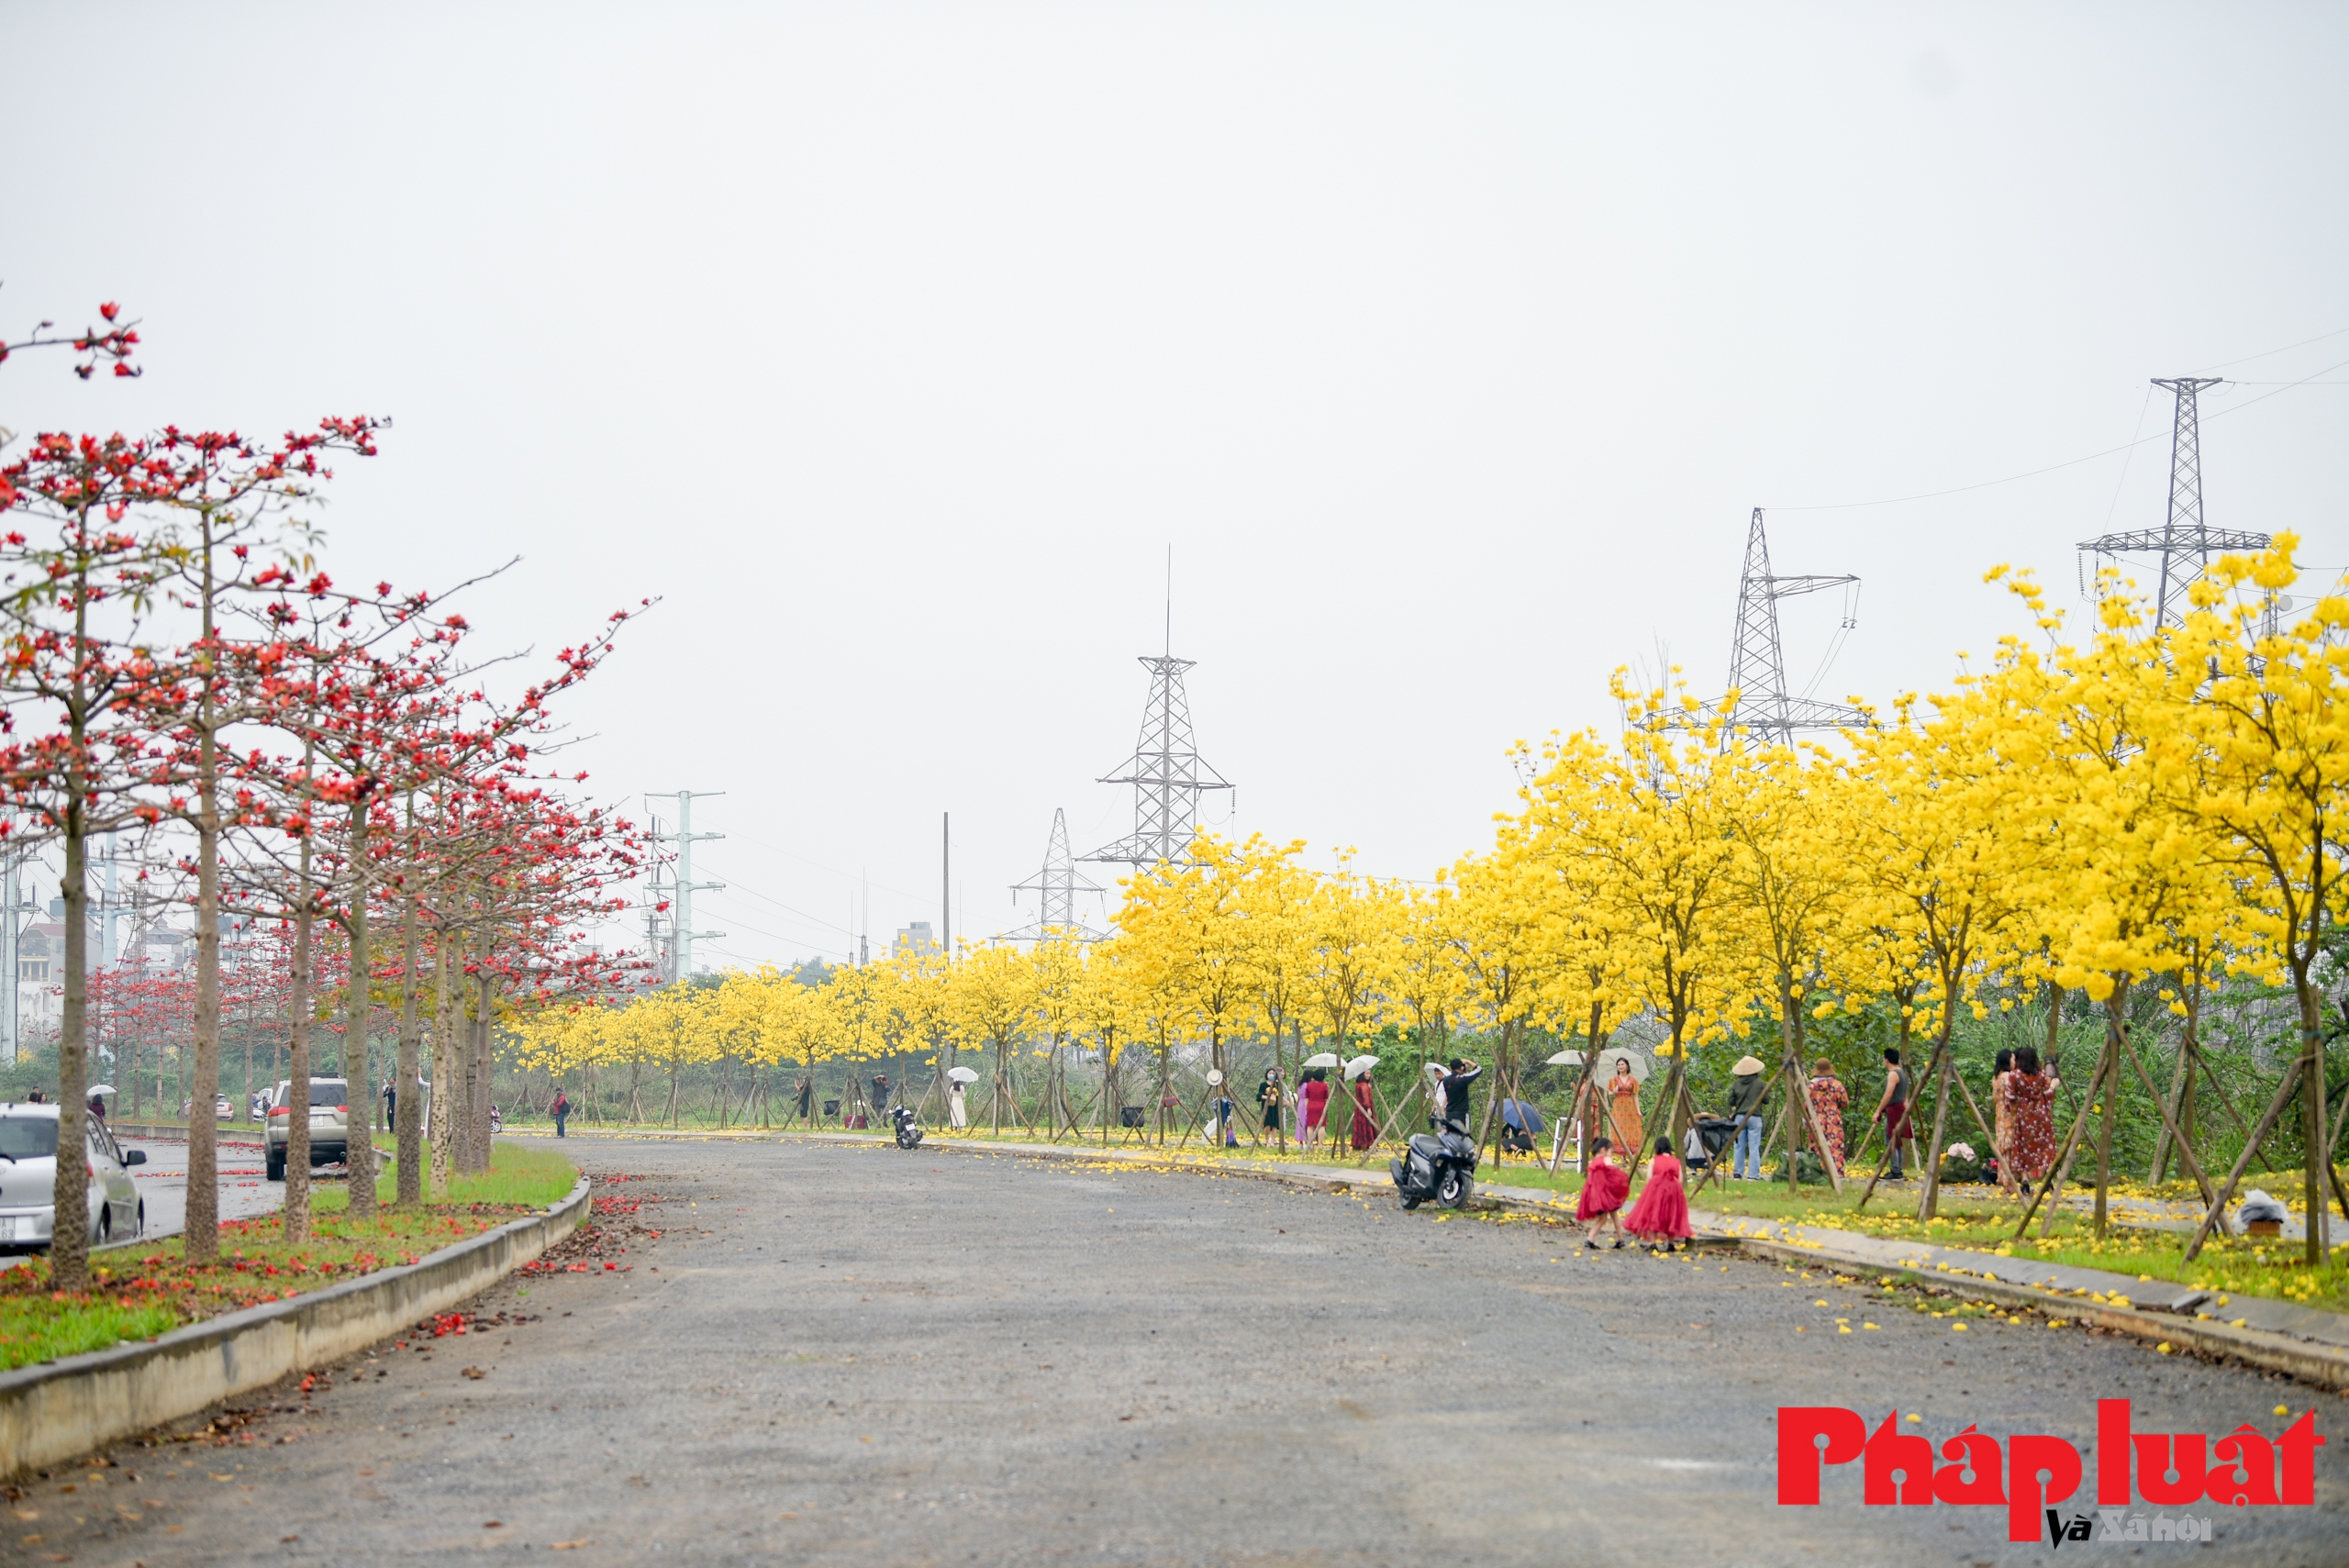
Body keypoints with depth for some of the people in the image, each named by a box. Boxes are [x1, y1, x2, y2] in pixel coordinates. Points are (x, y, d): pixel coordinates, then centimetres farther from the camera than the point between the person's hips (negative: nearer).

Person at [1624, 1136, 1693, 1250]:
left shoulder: (1654, 1161, 5)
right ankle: (1671, 1244, 15)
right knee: (1671, 1218, 15)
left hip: (1656, 1189, -3)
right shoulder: (1676, 1162, 13)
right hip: (1674, 1190, 3)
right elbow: (1680, 1180, 5)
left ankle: (1653, 1243, -5)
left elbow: (1649, 1177, -2)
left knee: (1652, 1218, 3)